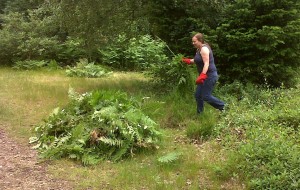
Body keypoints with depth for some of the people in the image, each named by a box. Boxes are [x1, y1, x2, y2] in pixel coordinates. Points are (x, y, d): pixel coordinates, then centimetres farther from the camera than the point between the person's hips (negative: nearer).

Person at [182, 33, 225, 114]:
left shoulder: (204, 49, -17)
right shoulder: (199, 49, 13)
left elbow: (206, 64, -26)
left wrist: (202, 76, -35)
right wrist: (188, 61, 17)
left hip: (210, 76, -10)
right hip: (206, 76, 10)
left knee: (206, 96, -10)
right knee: (198, 95, 10)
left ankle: (223, 107, 5)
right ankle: (199, 113, 18)